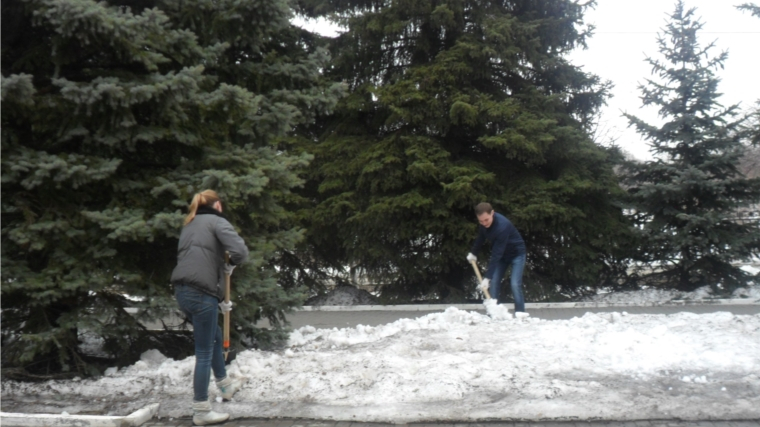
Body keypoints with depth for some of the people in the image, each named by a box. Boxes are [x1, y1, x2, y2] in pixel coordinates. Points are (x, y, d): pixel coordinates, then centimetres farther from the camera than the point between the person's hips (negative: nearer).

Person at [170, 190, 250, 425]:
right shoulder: (216, 221, -2)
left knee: (215, 336, 26)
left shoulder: (189, 225, 23)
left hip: (182, 290, 9)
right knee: (204, 352, 0)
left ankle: (225, 385, 41)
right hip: (201, 292, -9)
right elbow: (241, 250, -17)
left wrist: (219, 299, 23)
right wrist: (231, 265, 7)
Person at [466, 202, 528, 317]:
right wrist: (473, 253, 11)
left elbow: (496, 254, -38)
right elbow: (481, 238, 10)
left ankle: (520, 312, -11)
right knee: (493, 282, -4)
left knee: (515, 284, -18)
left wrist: (487, 277, -38)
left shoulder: (502, 226, -38)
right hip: (501, 254, 7)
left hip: (516, 253, -7)